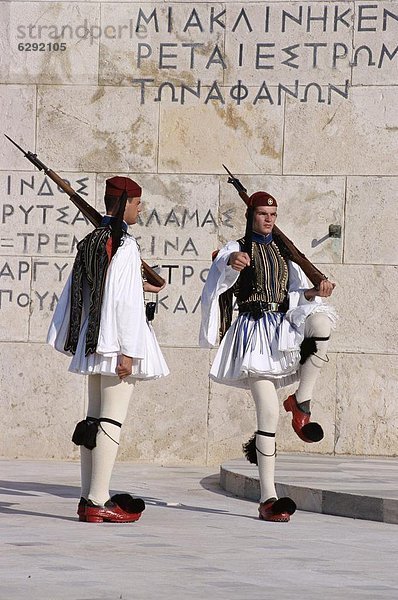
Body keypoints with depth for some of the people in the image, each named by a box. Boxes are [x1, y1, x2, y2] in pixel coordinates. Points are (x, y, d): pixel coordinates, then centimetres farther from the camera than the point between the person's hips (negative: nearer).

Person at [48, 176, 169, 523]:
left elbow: (78, 291, 17)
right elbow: (124, 300, -19)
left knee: (94, 418, 11)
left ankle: (89, 498, 14)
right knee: (112, 420, -7)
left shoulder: (91, 242, 12)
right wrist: (128, 350, -19)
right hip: (116, 339, -9)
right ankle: (98, 502, -9)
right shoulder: (124, 244, -14)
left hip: (92, 343, 9)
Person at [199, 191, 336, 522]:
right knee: (269, 412, -14)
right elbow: (220, 274, -15)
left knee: (320, 319, -31)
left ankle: (301, 402, -17)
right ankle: (268, 498, -12)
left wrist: (314, 292, -11)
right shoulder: (237, 249, 6)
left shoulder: (283, 252, 21)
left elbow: (297, 293, 12)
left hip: (284, 327, 4)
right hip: (255, 330, -4)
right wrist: (231, 262, -38)